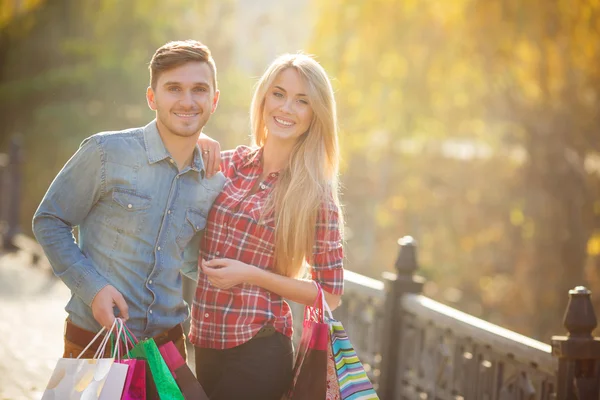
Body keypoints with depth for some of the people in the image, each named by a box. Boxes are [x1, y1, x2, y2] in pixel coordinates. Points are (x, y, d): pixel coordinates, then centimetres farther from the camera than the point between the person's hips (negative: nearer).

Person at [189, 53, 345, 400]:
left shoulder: (315, 195, -7)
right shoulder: (228, 164, 2)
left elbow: (330, 295, -4)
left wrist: (250, 274, -14)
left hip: (257, 349, -4)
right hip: (205, 342, 4)